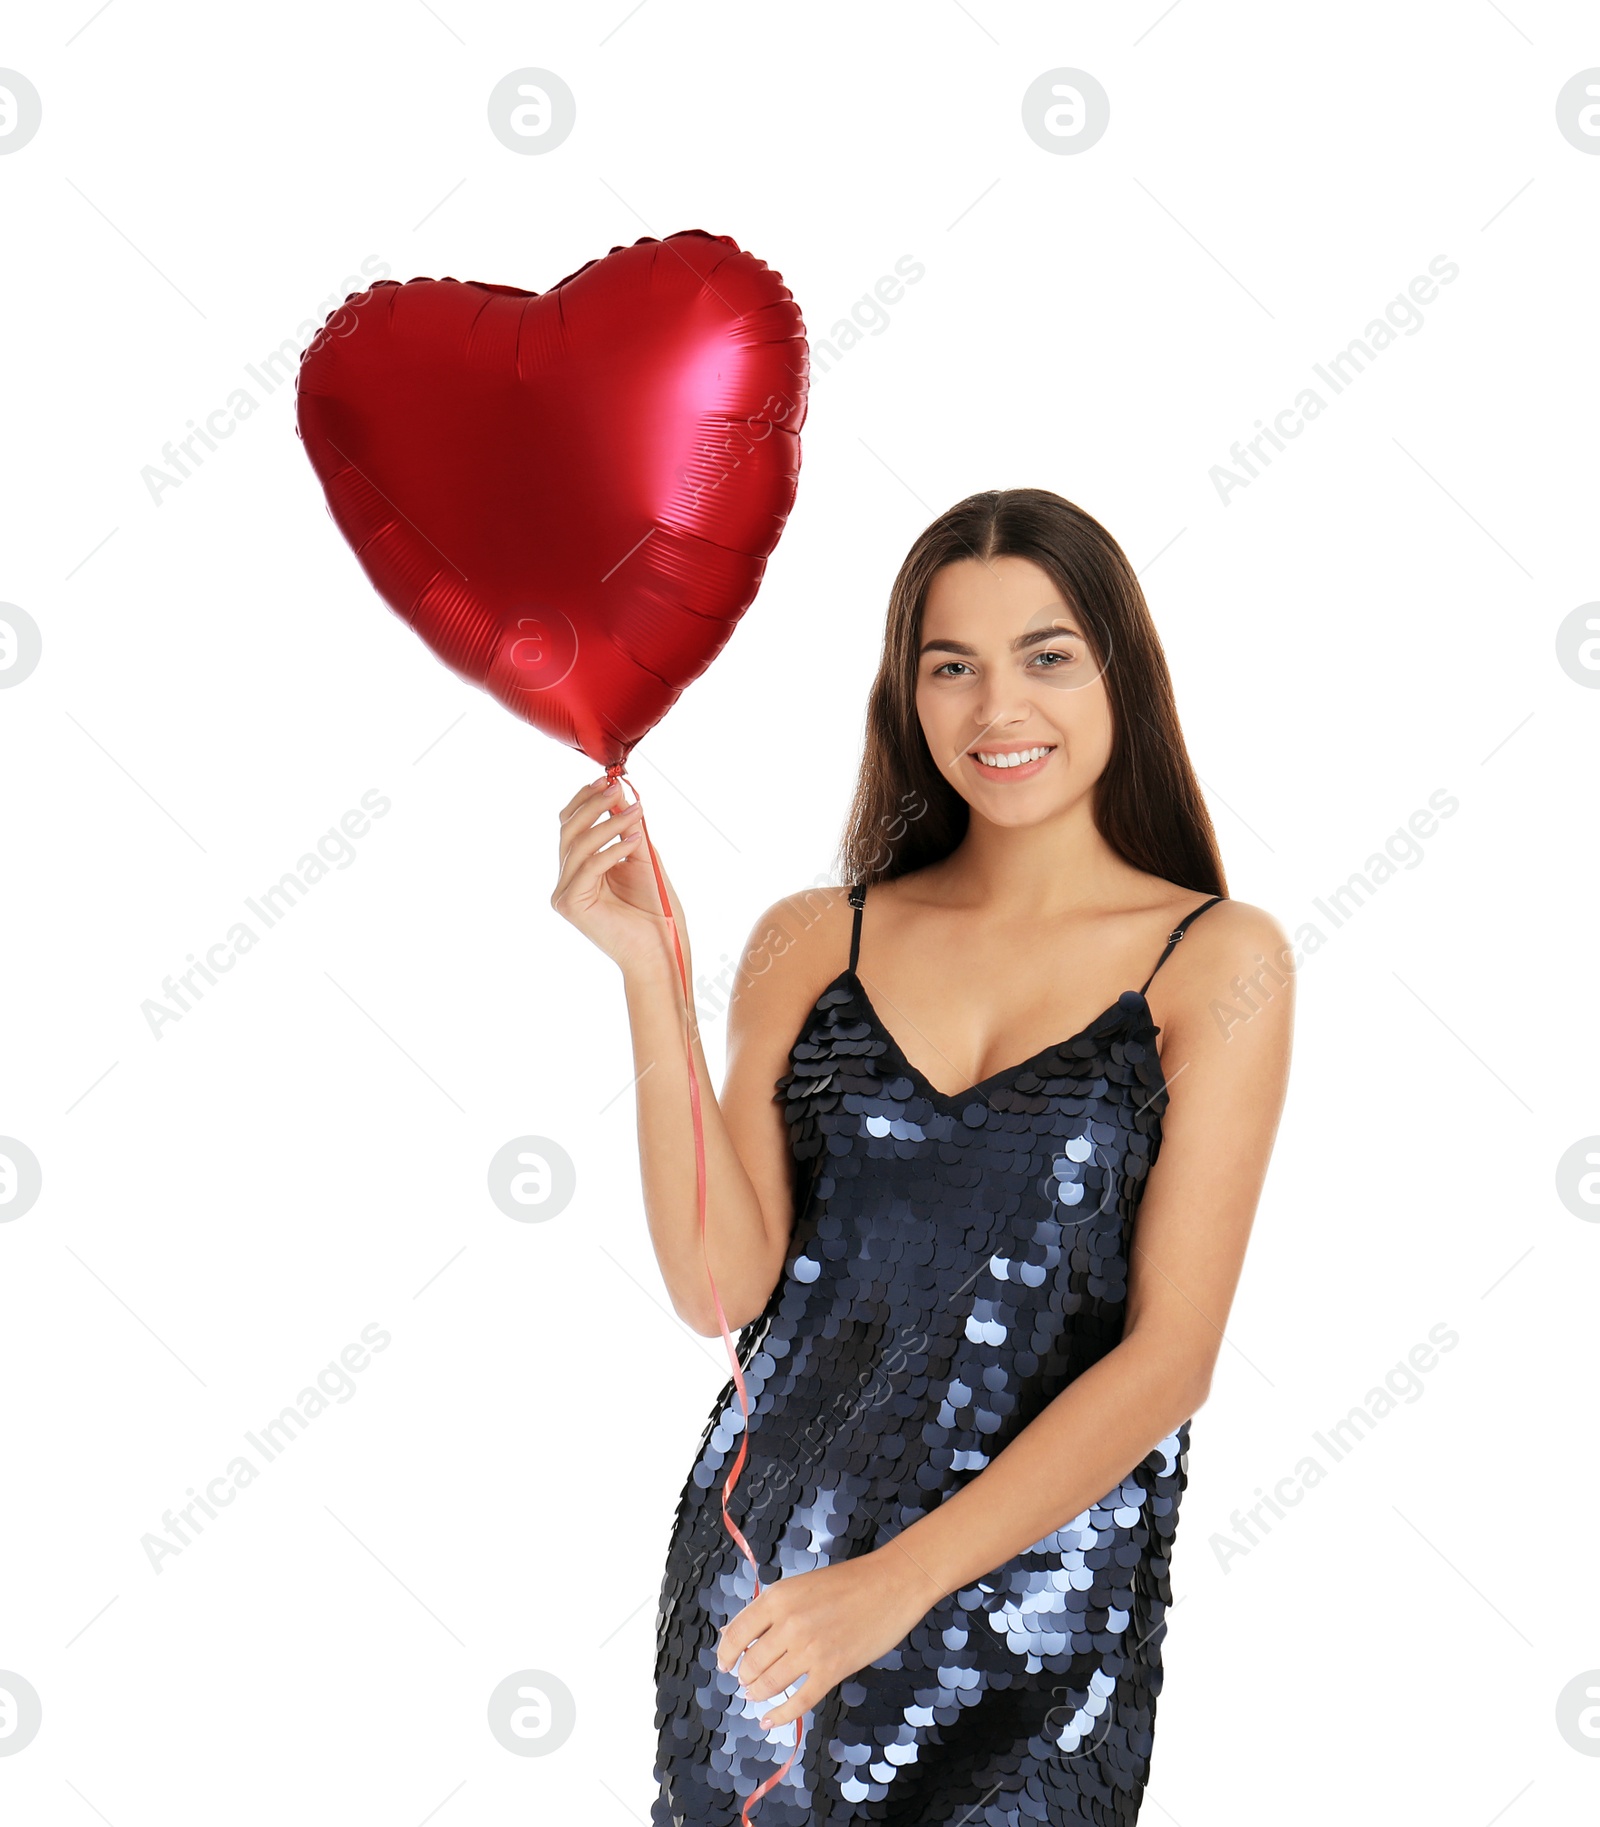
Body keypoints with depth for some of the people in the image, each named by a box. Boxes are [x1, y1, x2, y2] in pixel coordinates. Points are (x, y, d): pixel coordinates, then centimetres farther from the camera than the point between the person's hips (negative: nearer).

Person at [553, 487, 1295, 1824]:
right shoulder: (815, 939, 1)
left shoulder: (1217, 961, -6)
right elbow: (721, 1286, -7)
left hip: (1032, 1622, -2)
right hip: (762, 1575, 2)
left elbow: (1171, 1353, -11)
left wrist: (901, 1581, -18)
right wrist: (654, 974, -15)